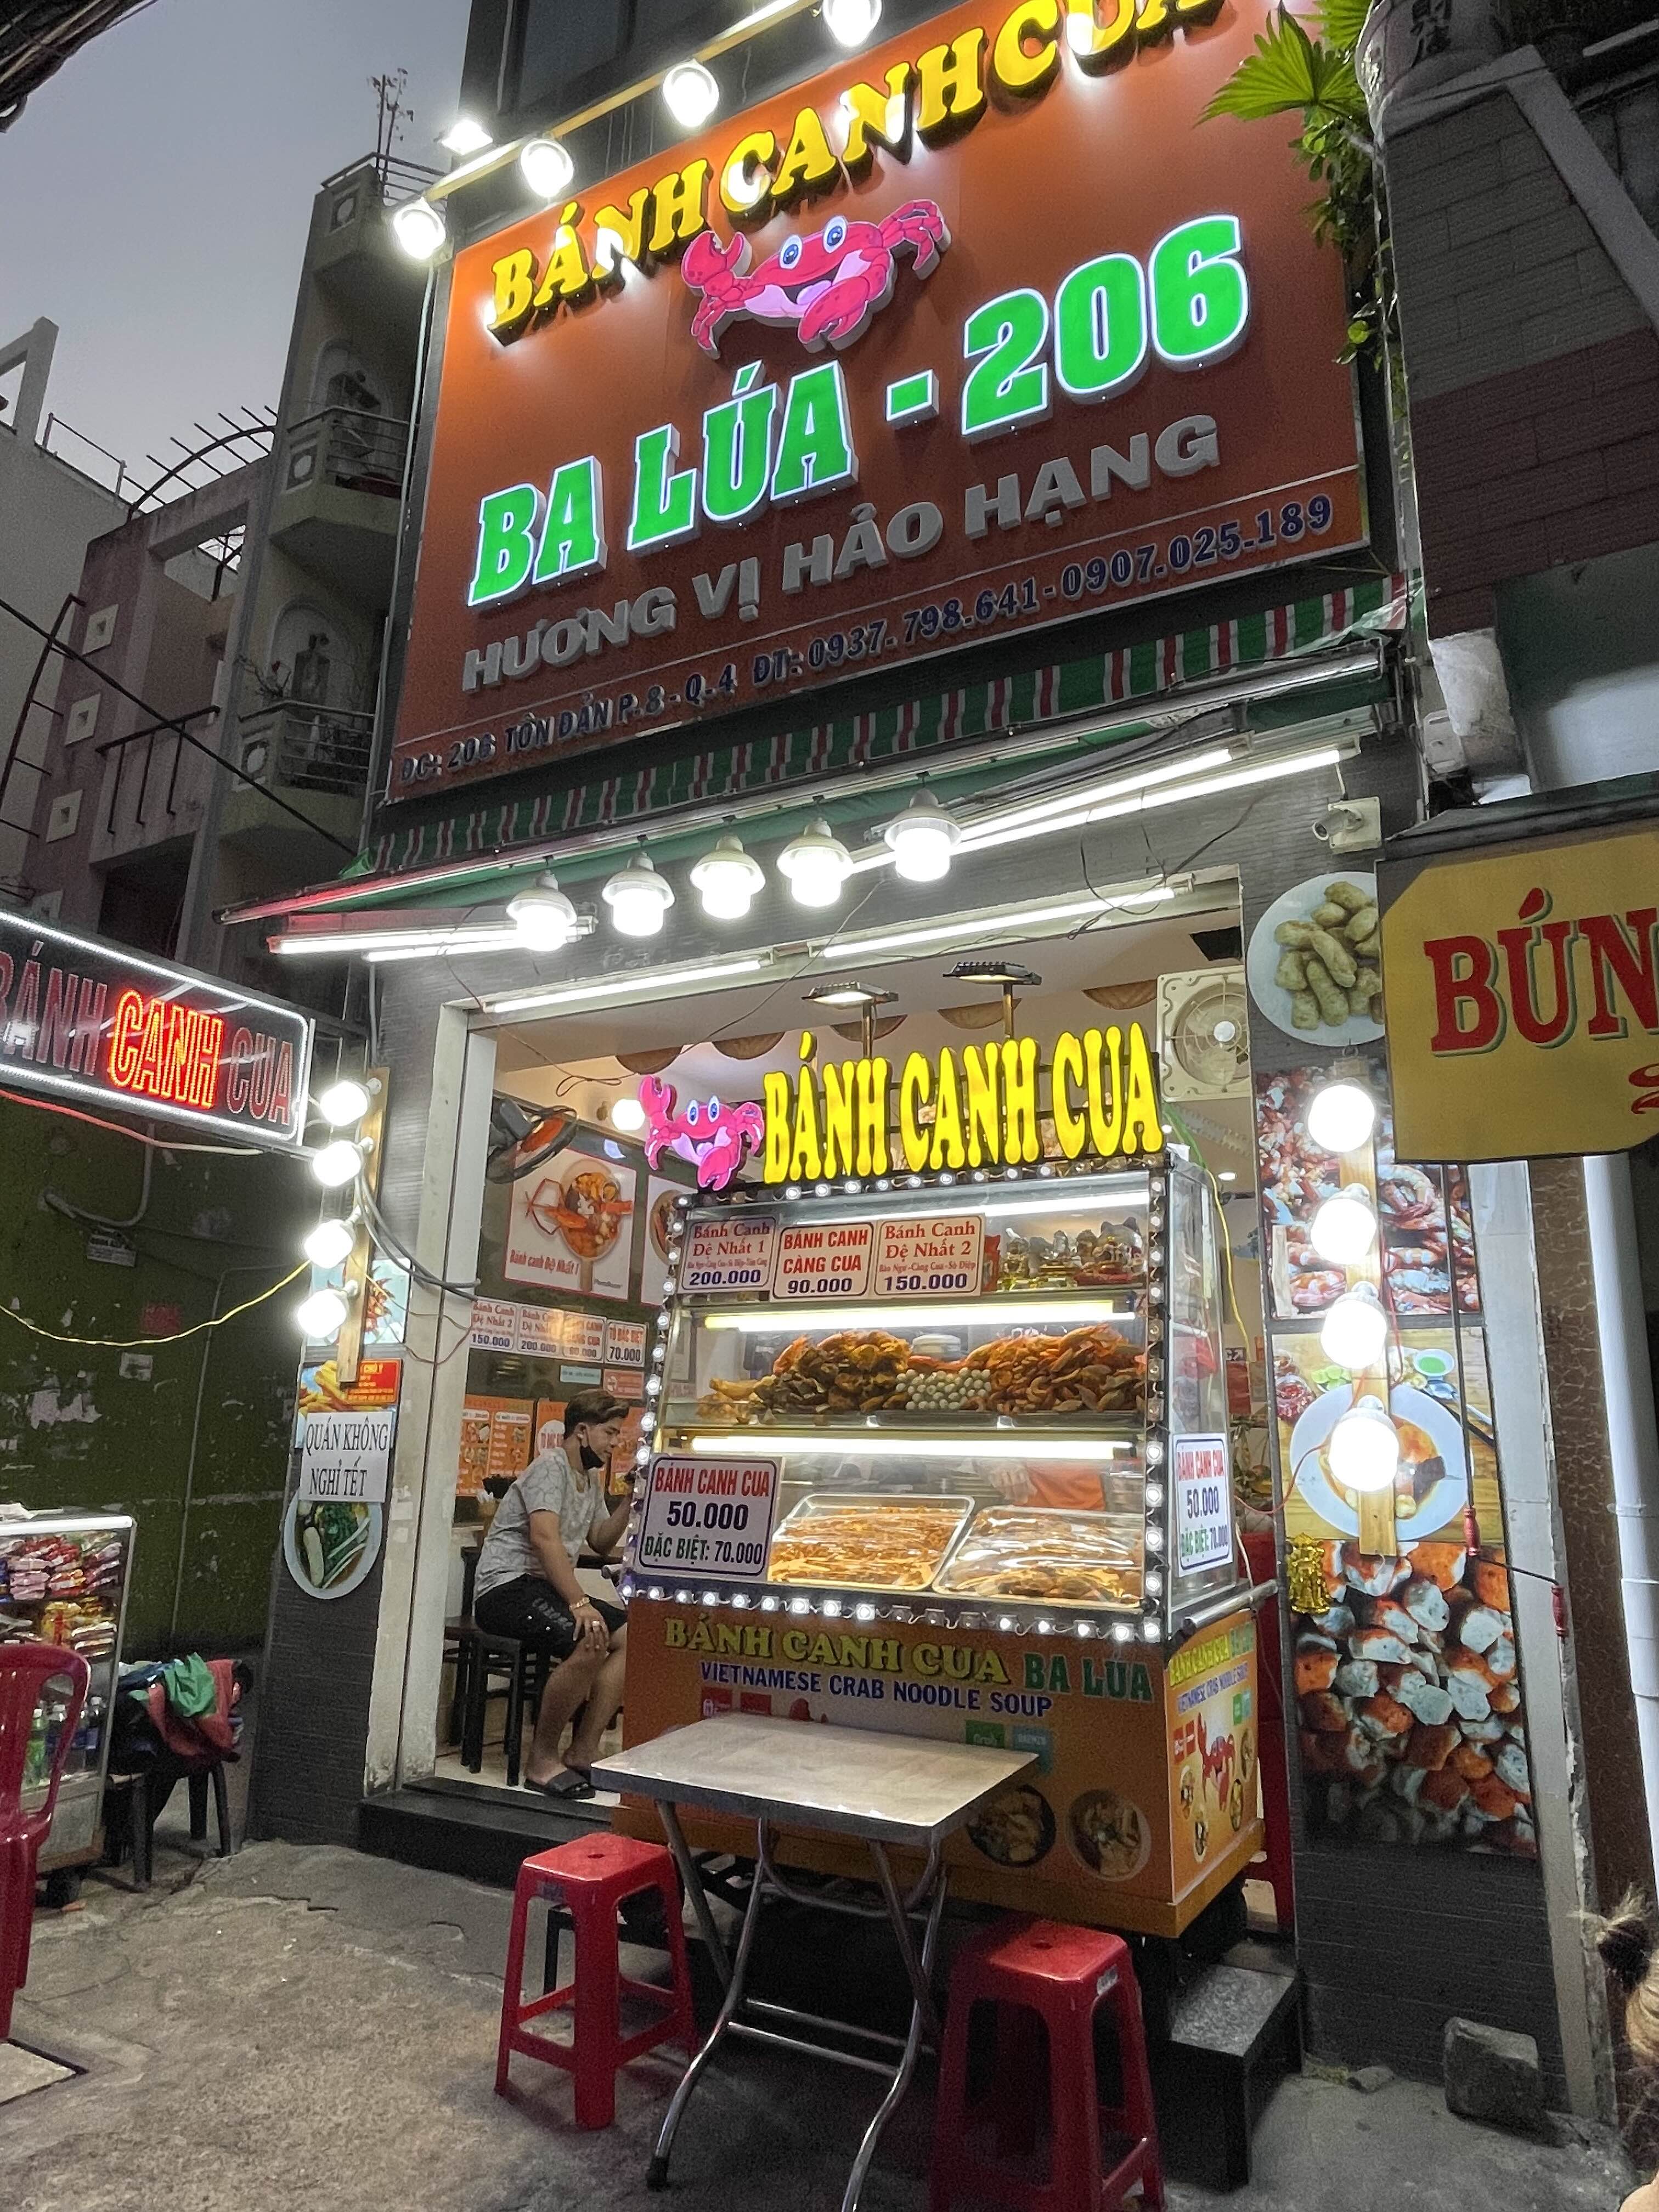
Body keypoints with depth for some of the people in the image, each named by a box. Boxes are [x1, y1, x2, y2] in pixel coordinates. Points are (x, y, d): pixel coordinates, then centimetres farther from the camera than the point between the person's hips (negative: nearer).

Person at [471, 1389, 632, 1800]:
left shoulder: (591, 1479, 18)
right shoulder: (551, 1465, -12)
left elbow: (601, 1542, 21)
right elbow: (545, 1538, -25)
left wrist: (630, 1500, 7)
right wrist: (579, 1603, -33)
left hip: (549, 1588, 9)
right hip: (506, 1586, -9)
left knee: (631, 1636, -8)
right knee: (591, 1640, -31)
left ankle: (583, 1752, -5)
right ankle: (542, 1758, -16)